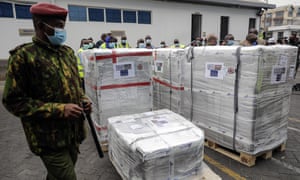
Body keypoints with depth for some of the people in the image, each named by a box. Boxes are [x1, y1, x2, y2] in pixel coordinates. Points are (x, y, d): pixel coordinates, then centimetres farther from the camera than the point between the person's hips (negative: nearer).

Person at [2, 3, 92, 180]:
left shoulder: (68, 52, 8)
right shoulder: (23, 56, -13)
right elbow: (14, 101, -14)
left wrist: (83, 99, -2)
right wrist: (59, 110, -21)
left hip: (73, 131, 7)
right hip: (49, 138, -6)